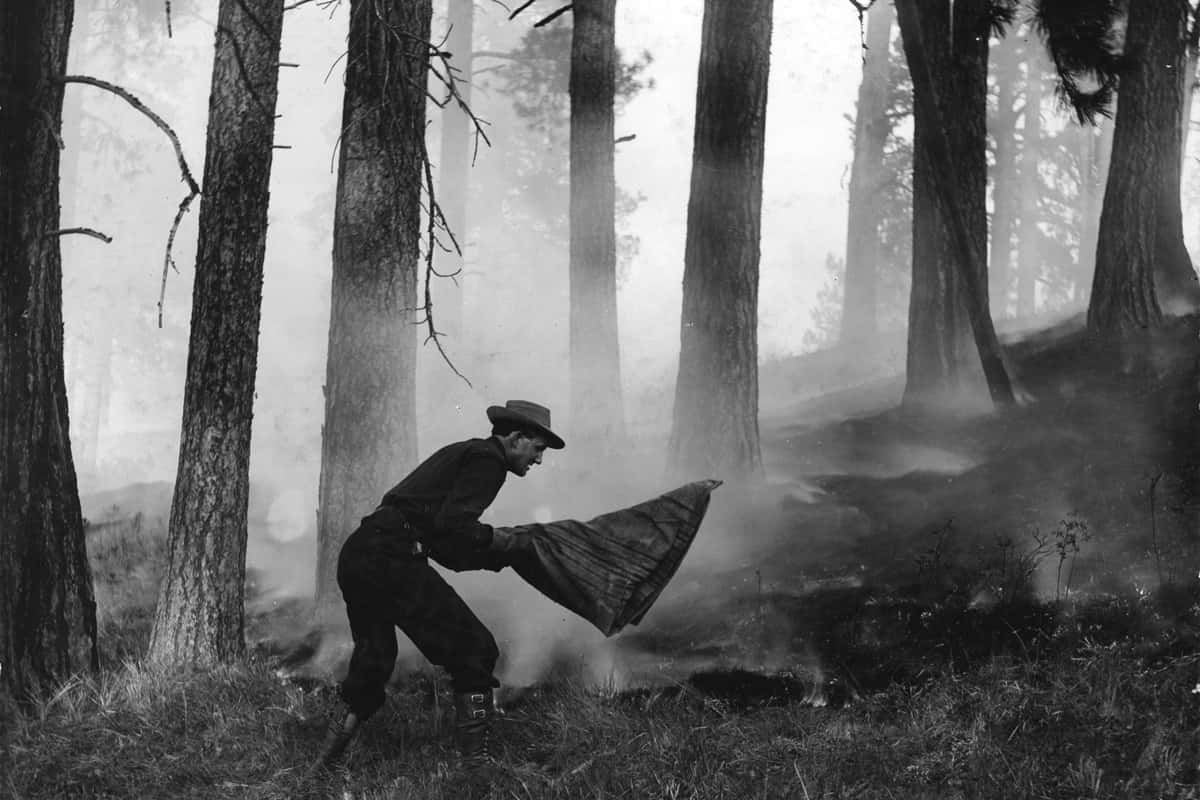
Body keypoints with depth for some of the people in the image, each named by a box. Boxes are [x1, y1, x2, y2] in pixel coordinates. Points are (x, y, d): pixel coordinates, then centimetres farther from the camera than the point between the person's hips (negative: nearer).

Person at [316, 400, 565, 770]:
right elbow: (452, 523, -15)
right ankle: (476, 765, -4)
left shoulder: (463, 453, 28)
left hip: (356, 554, 10)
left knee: (373, 661, 21)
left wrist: (494, 557, 22)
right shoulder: (487, 460, -1)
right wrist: (498, 540, 0)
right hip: (393, 557, -10)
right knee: (474, 650, -3)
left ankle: (327, 763, 21)